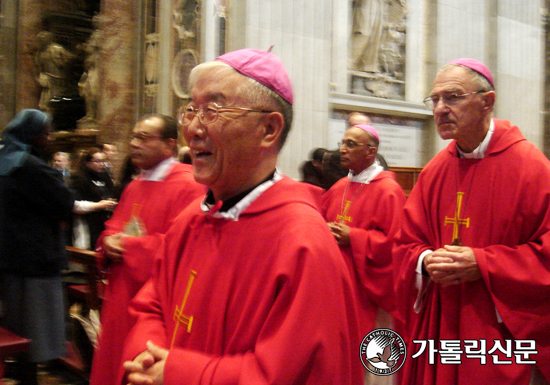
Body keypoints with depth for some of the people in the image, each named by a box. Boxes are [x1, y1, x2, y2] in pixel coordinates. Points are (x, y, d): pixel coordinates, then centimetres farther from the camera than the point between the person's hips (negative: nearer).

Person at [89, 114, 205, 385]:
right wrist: (109, 242, -4)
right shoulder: (135, 187, 13)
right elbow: (112, 229, 20)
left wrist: (126, 246, -14)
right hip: (121, 298, 8)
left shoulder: (187, 186, -14)